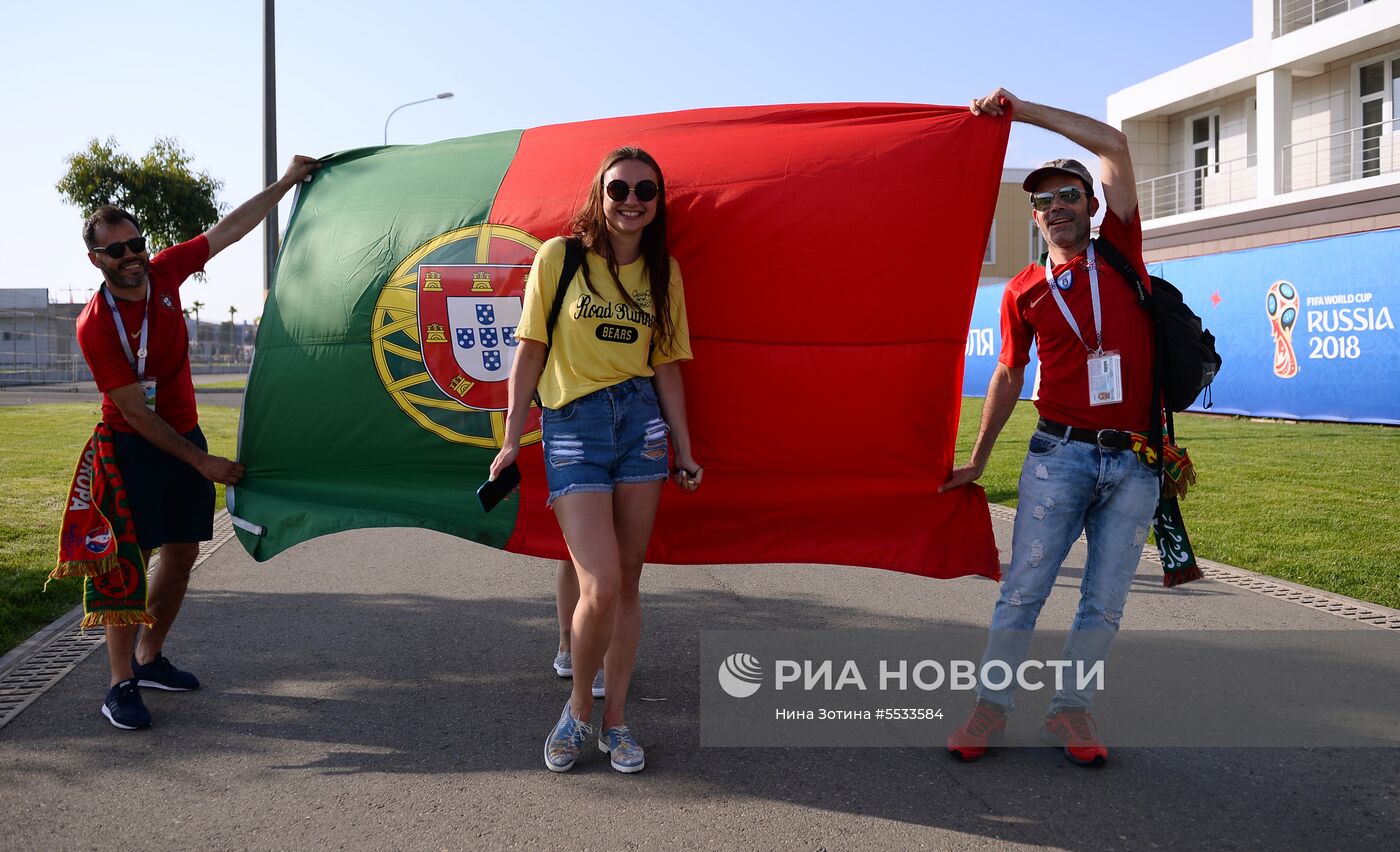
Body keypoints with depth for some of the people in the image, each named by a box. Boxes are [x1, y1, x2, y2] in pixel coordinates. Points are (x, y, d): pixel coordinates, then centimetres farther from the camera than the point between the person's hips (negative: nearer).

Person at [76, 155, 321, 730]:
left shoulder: (163, 272, -4)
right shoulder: (95, 325, -20)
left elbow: (230, 229, 4)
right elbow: (135, 411, -20)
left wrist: (286, 183, 2)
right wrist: (202, 462, -21)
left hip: (184, 434, 6)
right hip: (134, 447, -6)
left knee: (183, 552, 10)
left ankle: (150, 659, 24)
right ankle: (121, 685, 1)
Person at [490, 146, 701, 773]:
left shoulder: (662, 271, 10)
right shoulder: (559, 257, 0)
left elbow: (666, 365, 12)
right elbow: (530, 351, 1)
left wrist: (685, 451, 9)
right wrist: (511, 439, 0)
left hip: (642, 421, 4)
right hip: (572, 424, -3)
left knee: (627, 581, 6)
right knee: (600, 586, -13)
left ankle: (615, 720, 19)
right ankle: (577, 708, 13)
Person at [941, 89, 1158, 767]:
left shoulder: (1121, 253, 7)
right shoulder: (1024, 291, 8)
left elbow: (1113, 146, 0)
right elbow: (1008, 376, 13)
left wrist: (1022, 110, 1)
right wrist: (976, 462, 12)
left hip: (1134, 462, 1)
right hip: (1060, 455, 0)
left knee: (1105, 599, 6)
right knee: (1023, 588, -1)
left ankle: (1070, 710, 20)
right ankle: (991, 704, 11)